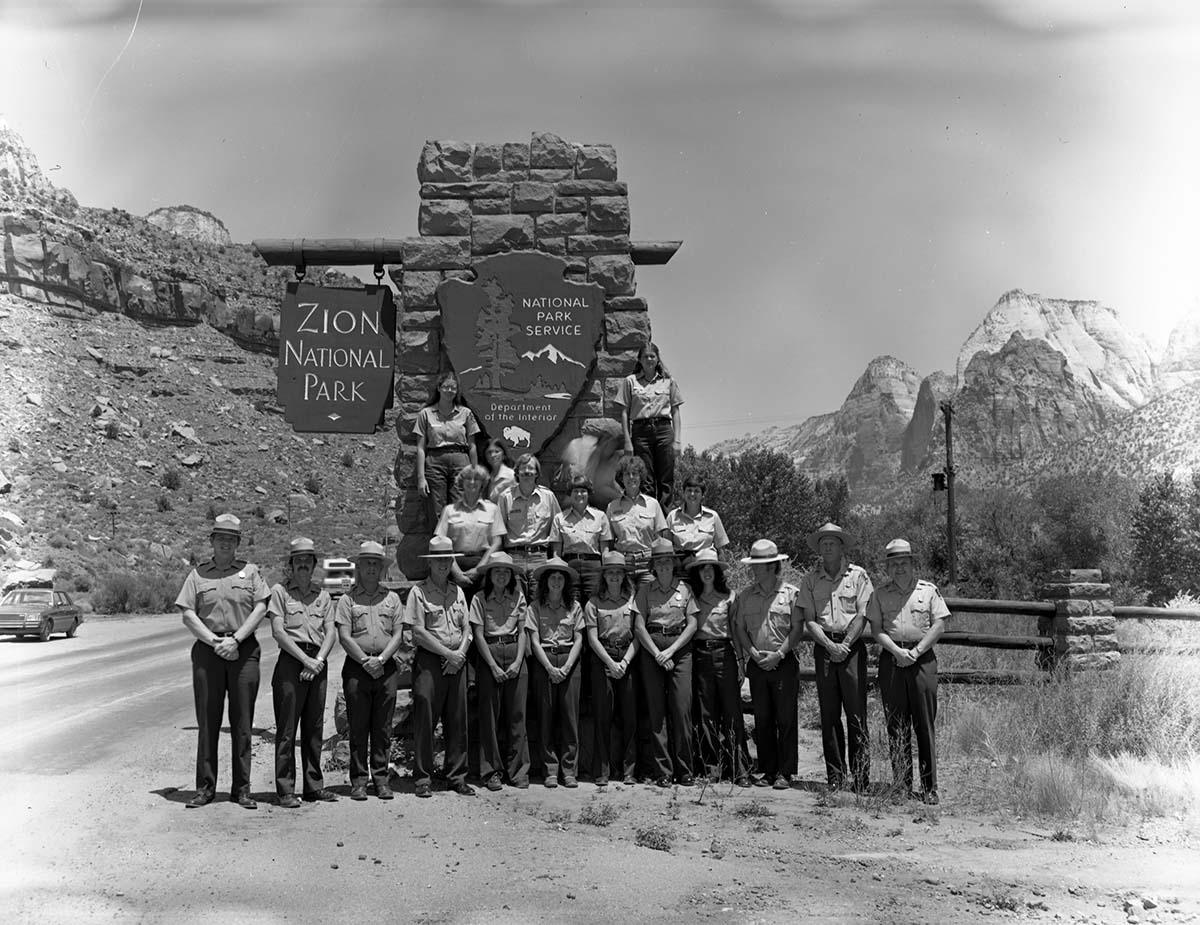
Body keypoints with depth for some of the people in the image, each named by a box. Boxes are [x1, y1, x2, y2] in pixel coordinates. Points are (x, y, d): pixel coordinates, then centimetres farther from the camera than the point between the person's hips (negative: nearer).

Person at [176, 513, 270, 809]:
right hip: (207, 649, 0)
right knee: (207, 720, 1)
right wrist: (214, 642, -10)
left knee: (242, 721, 2)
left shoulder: (250, 571, 11)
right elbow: (187, 615, 2)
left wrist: (235, 639, -10)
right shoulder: (198, 574, 11)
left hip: (244, 649, 0)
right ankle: (205, 787, 8)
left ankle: (242, 788, 7)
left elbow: (260, 609, 2)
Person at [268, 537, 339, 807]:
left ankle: (314, 785, 14)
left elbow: (331, 632, 7)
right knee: (287, 728, -3)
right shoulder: (280, 591, 2)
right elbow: (278, 632, -7)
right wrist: (305, 660, -13)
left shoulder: (322, 594, 14)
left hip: (318, 662, 4)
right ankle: (285, 790, 0)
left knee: (315, 727, 8)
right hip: (291, 661, -4)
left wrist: (318, 660, -9)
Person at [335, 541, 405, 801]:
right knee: (358, 727, 0)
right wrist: (366, 660, -13)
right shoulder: (347, 599, 7)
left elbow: (397, 635, 6)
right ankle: (358, 779, 6)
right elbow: (344, 636, -3)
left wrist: (381, 658, -9)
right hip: (357, 667, -2)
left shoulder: (392, 598, 14)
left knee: (383, 728, 4)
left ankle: (381, 778, 10)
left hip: (387, 668, 2)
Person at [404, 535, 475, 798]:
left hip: (456, 661, 5)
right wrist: (447, 653, -10)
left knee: (457, 720, 6)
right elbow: (418, 631, -8)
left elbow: (467, 628, 14)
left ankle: (457, 776, 13)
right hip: (429, 660, -5)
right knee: (425, 719, -5)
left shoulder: (458, 591, 16)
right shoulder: (419, 591, -1)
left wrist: (460, 653, -5)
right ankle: (422, 778, 2)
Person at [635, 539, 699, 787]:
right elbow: (639, 626, 1)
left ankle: (684, 770, 0)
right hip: (651, 650, 0)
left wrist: (671, 651, -7)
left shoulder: (684, 590, 10)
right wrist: (657, 653, -9)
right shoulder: (645, 590, 8)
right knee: (656, 710, -2)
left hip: (680, 649, 0)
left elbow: (692, 625, 3)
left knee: (682, 708, -7)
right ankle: (663, 771, 3)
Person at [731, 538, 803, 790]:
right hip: (757, 665, 4)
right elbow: (740, 628, 8)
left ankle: (785, 772, 2)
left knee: (786, 719, -3)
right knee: (762, 720, 6)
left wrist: (778, 654, -12)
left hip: (784, 663, -3)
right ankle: (767, 771, 13)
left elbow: (797, 629, -5)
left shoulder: (791, 593, -1)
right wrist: (754, 653, -7)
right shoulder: (744, 597, 10)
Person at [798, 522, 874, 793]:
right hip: (824, 647, 2)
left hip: (852, 646, -2)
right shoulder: (810, 579, 8)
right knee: (829, 714, 3)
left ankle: (861, 778, 0)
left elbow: (862, 616, -2)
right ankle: (835, 776, 10)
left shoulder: (857, 575, 3)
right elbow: (809, 620, 3)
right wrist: (830, 645, -9)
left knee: (856, 712, -4)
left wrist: (845, 645, -11)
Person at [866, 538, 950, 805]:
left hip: (923, 659, -1)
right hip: (891, 660, 2)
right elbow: (876, 630, 4)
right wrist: (897, 651, -11)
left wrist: (916, 651, -10)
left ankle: (930, 788, 2)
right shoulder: (880, 594, 9)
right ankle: (902, 786, 10)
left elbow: (939, 626, 1)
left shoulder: (928, 590, 6)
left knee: (925, 725, -2)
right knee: (896, 727, 3)